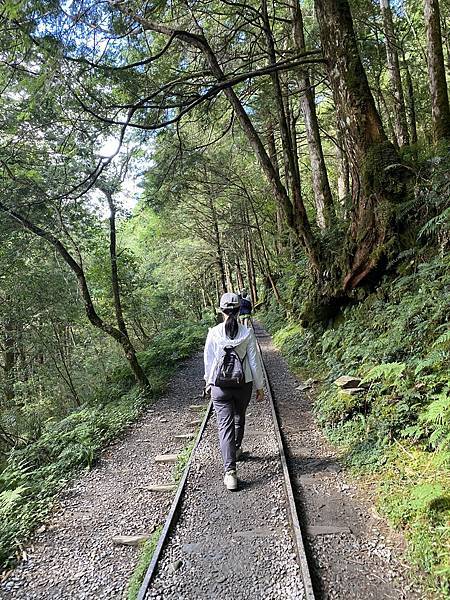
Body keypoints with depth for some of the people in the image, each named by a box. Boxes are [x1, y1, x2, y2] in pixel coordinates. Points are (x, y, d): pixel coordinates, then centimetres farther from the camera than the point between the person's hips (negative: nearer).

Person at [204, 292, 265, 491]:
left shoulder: (213, 333, -12)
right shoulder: (247, 333, -12)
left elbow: (208, 360, -2)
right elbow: (254, 362, -6)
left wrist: (209, 380, 16)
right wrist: (260, 386, 5)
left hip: (220, 386, -1)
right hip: (244, 385, 2)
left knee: (225, 425, 1)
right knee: (239, 418, 25)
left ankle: (230, 471, -5)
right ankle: (236, 449, 48)